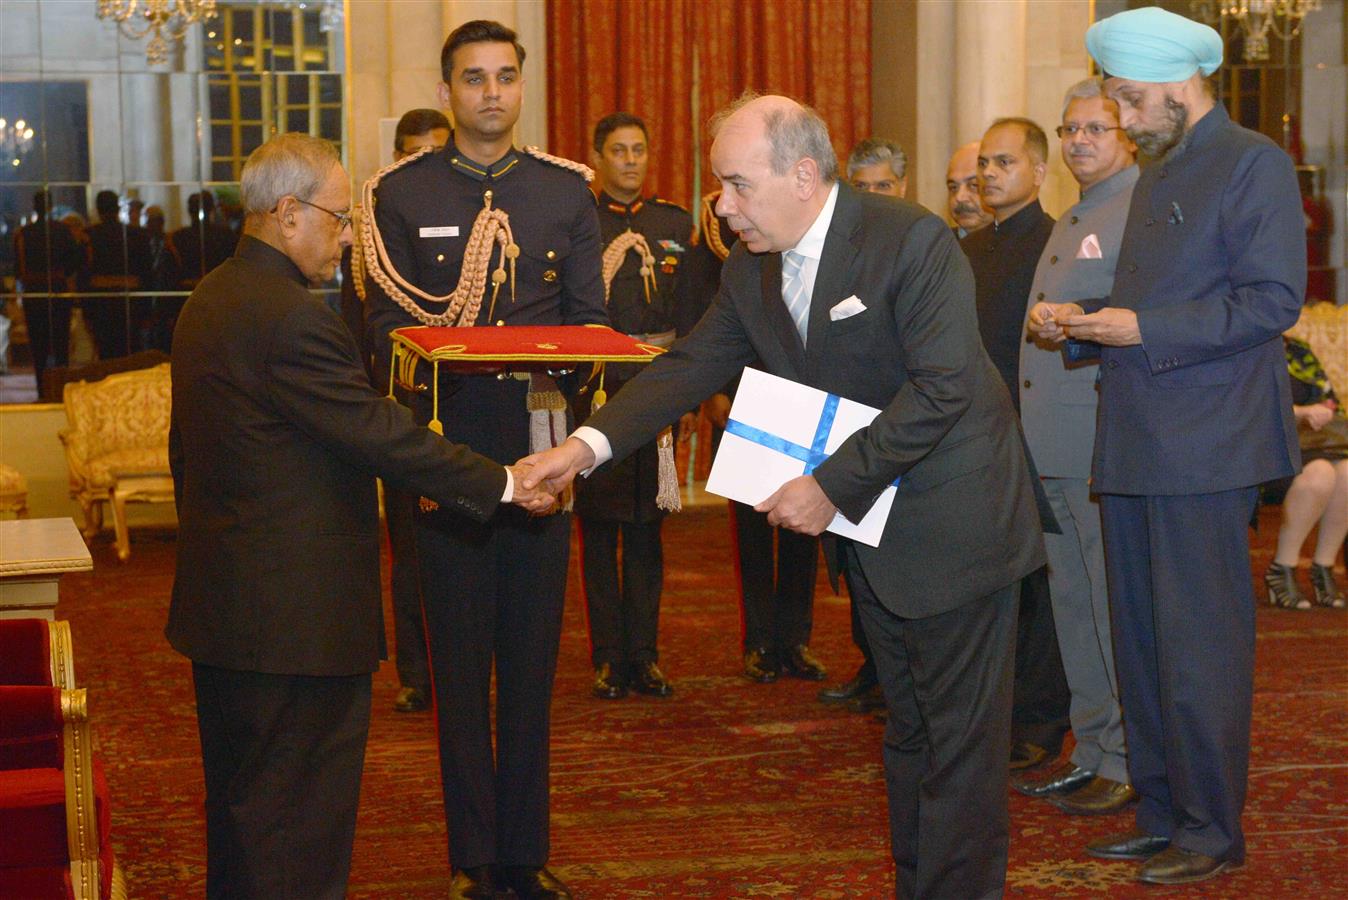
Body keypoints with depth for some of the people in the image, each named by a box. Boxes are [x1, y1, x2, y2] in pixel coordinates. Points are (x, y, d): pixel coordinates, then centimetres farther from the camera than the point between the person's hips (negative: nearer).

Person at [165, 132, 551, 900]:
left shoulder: (209, 302, 10)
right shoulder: (291, 317, -22)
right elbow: (379, 433, -22)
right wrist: (503, 484, -15)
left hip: (224, 605, 10)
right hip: (299, 616, -10)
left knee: (241, 801, 20)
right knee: (300, 814, -1)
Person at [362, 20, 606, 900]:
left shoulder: (568, 191, 9)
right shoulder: (402, 193, 3)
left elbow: (589, 317, 7)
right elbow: (388, 322, -1)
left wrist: (556, 369, -14)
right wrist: (447, 354, -21)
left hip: (539, 438, 2)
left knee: (533, 656, 7)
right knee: (460, 656, 4)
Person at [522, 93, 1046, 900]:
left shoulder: (912, 241, -19)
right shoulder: (750, 274, 3)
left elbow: (942, 386, -25)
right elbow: (691, 368, 1)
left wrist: (835, 486, -25)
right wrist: (587, 444, -14)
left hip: (952, 522, -7)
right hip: (870, 532, 7)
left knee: (960, 737, -1)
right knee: (907, 731, 16)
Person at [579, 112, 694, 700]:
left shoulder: (676, 222, 10)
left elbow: (691, 315, 10)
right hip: (593, 386, -2)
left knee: (648, 521, 7)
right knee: (598, 520, 2)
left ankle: (643, 653, 14)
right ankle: (608, 657, 9)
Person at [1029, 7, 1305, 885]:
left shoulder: (1254, 164, -7)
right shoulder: (1157, 176, 20)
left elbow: (1272, 300, -15)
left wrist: (1142, 329, -18)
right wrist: (1080, 320, 8)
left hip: (1205, 450, -9)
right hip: (1136, 448, 9)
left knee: (1200, 647, -4)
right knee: (1141, 642, 11)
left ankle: (1212, 831, 5)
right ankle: (1162, 815, 21)